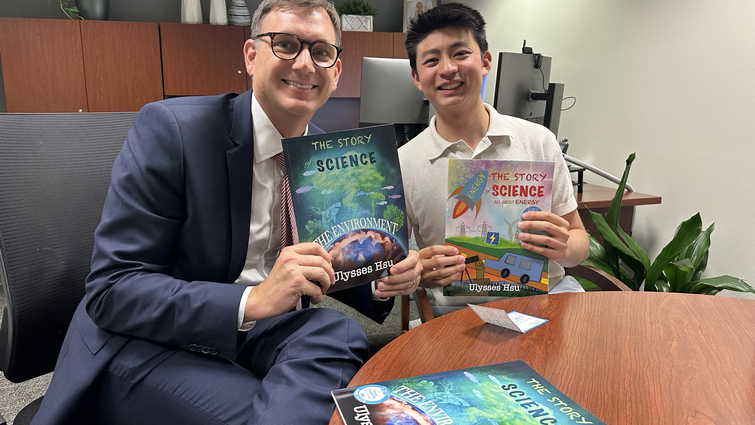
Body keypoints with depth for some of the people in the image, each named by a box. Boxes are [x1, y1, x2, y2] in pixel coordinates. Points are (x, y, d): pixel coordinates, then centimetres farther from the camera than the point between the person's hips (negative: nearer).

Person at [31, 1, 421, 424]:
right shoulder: (169, 128, -16)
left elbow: (325, 266, 13)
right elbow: (110, 291, -19)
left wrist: (383, 282, -10)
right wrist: (253, 301, -32)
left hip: (252, 332, 5)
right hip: (142, 343, -4)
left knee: (341, 333, -25)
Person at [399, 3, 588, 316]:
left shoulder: (538, 141, 1)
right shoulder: (401, 164, -4)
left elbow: (579, 240, 6)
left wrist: (564, 247, -17)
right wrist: (416, 272, -20)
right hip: (459, 310, -1)